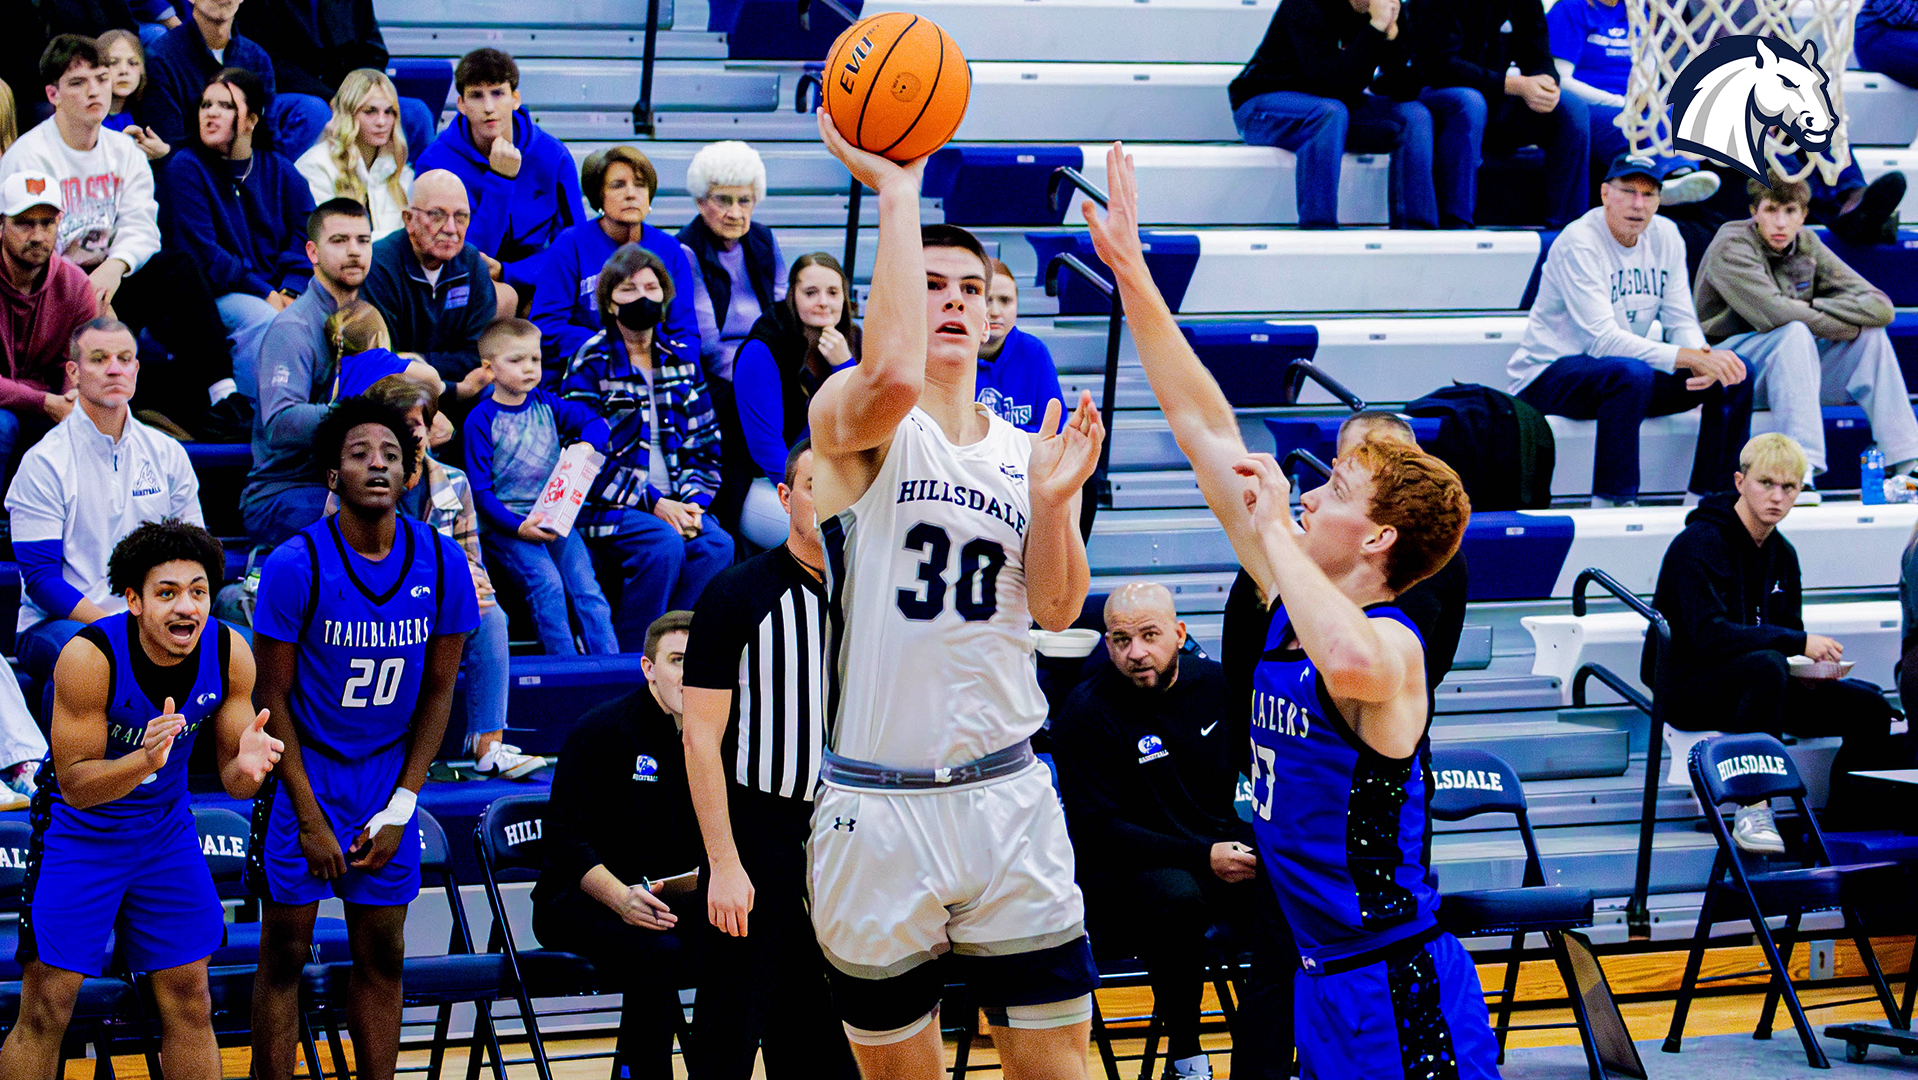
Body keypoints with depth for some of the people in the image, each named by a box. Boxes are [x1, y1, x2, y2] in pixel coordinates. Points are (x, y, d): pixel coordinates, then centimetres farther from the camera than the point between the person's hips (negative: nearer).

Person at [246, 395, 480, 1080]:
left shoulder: (442, 562, -6)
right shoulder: (295, 566, -16)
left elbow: (438, 689, 3)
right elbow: (273, 699, -10)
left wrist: (402, 806, -3)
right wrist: (311, 818, -12)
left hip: (388, 775, 3)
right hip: (302, 773, -3)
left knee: (382, 958, 7)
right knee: (285, 953, 0)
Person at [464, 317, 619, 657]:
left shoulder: (546, 405, 12)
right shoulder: (482, 420, -4)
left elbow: (594, 421, 22)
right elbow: (480, 489, -7)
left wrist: (586, 447, -2)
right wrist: (518, 526, -19)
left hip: (555, 519, 5)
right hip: (505, 524, -5)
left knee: (586, 585, -14)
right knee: (546, 582, -27)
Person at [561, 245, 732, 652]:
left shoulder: (681, 359, 15)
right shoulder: (592, 362, -1)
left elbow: (705, 445, 16)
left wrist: (692, 500, -4)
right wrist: (652, 503, -15)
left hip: (673, 504, 4)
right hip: (608, 508, -4)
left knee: (716, 544, -25)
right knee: (664, 545, -32)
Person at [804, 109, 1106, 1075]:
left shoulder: (1030, 451, 11)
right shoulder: (850, 420, -5)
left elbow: (1056, 609, 6)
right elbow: (893, 375, -29)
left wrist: (1052, 502, -13)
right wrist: (897, 191, -24)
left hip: (1006, 796, 4)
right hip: (876, 806, -4)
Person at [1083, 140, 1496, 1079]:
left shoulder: (1391, 647, -17)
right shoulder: (1292, 607, 6)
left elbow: (1348, 658, -46)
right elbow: (1204, 428, 8)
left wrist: (1274, 521, -30)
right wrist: (1133, 279, 5)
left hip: (1401, 1000, -8)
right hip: (1322, 981, 8)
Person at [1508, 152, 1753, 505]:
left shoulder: (1665, 235, 3)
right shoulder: (1578, 244, -20)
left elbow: (1681, 322, 3)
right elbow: (1604, 339, -28)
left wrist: (1705, 359, -22)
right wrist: (1692, 358, -33)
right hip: (1547, 376, -7)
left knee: (1735, 374, -7)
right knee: (1631, 373, -38)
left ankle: (1712, 497, -2)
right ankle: (1612, 502, -31)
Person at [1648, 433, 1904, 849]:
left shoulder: (1782, 553, 11)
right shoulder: (1697, 544, -15)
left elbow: (1789, 631, 17)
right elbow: (1709, 635, -26)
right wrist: (1798, 643, -28)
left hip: (1760, 686, 8)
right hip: (1688, 686, -8)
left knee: (1869, 706, -9)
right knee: (1767, 665, -39)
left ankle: (1845, 825, 5)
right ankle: (1752, 811, -36)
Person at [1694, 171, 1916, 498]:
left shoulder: (1806, 244, 3)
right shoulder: (1730, 247, -15)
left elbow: (1880, 307, -4)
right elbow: (1776, 314, -30)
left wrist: (1811, 308, -17)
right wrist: (1848, 325, -19)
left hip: (1792, 363, 6)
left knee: (1873, 337, -12)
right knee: (1796, 333, -34)